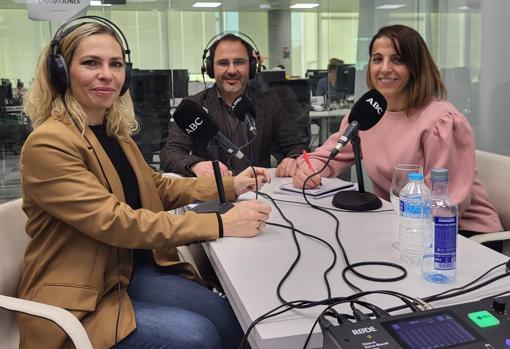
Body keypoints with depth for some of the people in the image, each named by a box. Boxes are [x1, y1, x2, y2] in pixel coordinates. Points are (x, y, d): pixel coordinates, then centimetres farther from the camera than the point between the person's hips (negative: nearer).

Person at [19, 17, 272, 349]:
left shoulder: (114, 131, 7)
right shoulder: (48, 144, -21)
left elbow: (158, 187, 15)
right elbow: (116, 221, -27)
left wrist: (230, 186, 4)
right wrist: (219, 225, -29)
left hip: (133, 270, 7)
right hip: (77, 297, -7)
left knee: (231, 320, -4)